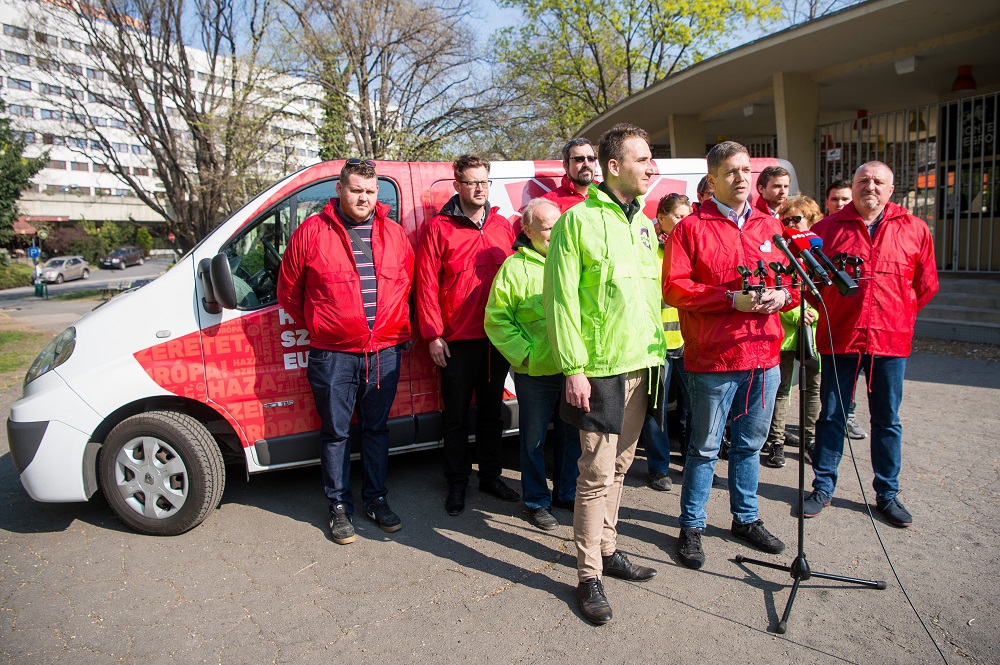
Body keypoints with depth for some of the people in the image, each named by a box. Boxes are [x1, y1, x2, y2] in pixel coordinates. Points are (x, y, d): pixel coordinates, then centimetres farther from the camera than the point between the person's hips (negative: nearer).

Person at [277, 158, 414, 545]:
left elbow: (407, 283, 18)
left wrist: (397, 325, 11)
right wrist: (317, 327, 9)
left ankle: (375, 499, 29)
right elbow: (288, 290, 6)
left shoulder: (394, 234, 7)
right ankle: (340, 506, 23)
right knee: (335, 432, 8)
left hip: (385, 352, 3)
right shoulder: (312, 232, -3)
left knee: (377, 428, 14)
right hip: (333, 354, -3)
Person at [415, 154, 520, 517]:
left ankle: (491, 475, 31)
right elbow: (426, 285, -6)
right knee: (457, 415, 8)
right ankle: (457, 483, 22)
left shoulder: (502, 226, 9)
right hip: (457, 340, -4)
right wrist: (433, 334, -10)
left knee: (491, 410, 16)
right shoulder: (438, 228, -3)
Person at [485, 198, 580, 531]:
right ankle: (537, 501, 26)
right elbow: (496, 319, -6)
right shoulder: (515, 267, -5)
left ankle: (566, 493, 35)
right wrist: (524, 352, -12)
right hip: (536, 372, -4)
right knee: (534, 438, 9)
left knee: (571, 435, 17)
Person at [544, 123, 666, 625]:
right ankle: (589, 576, 11)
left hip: (641, 365, 7)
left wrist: (658, 354, 14)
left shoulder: (644, 224, 14)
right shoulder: (578, 220, -9)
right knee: (597, 472, -3)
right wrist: (573, 368, -16)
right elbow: (561, 300, -13)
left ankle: (607, 549, 32)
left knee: (619, 465, 16)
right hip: (600, 369, -7)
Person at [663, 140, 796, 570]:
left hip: (764, 356, 5)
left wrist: (782, 295, -5)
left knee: (750, 444, 18)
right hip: (713, 358, -5)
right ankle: (692, 527, 20)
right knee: (705, 448, 5)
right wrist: (732, 298, -19)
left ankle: (746, 518, 35)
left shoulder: (770, 227, 14)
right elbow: (674, 288, -12)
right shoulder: (691, 228, -3)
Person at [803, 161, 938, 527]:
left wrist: (900, 315, 8)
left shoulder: (914, 229, 6)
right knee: (831, 415, 6)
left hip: (890, 338, 1)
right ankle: (823, 487, 19)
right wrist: (829, 309, 5)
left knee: (887, 420, 11)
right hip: (839, 336, -1)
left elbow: (926, 284, 12)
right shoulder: (829, 228, 2)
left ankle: (887, 493, 25)